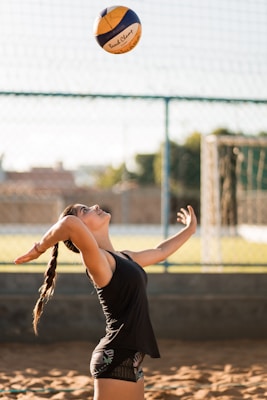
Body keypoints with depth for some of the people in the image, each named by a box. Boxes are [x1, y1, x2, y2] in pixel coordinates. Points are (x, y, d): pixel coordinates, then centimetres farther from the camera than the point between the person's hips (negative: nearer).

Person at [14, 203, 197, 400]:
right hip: (115, 358, -9)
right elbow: (70, 223, -33)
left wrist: (190, 229, 42)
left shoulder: (125, 258, 15)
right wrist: (40, 248, -18)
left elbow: (161, 251, 32)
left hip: (129, 359, 9)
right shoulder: (98, 260, -14)